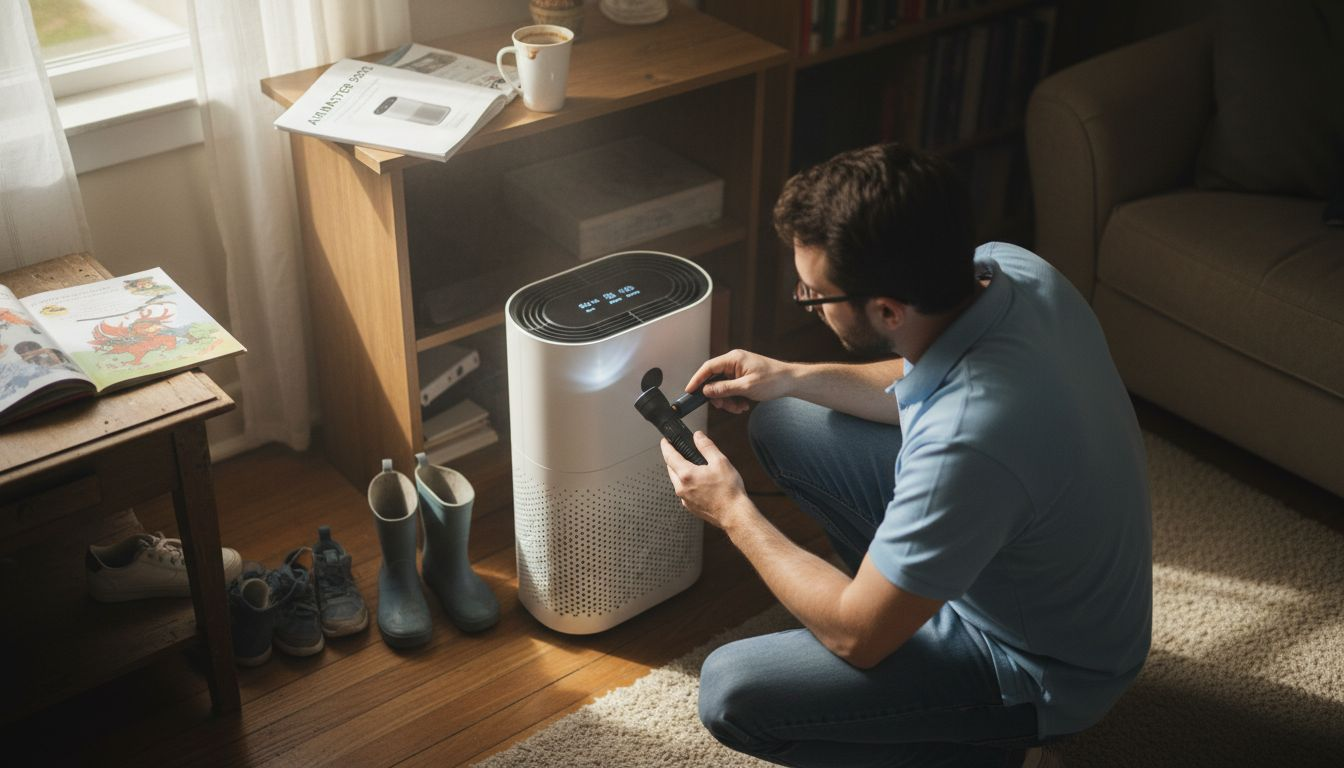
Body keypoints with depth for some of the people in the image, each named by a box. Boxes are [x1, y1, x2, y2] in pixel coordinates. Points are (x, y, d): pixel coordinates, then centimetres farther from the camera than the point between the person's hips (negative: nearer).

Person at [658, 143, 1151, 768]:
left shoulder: (965, 445, -41)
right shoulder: (1005, 266, -17)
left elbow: (856, 638, -25)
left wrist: (733, 515, -12)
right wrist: (795, 378, 2)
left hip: (1039, 665, -7)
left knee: (730, 693, -16)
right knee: (782, 425, 5)